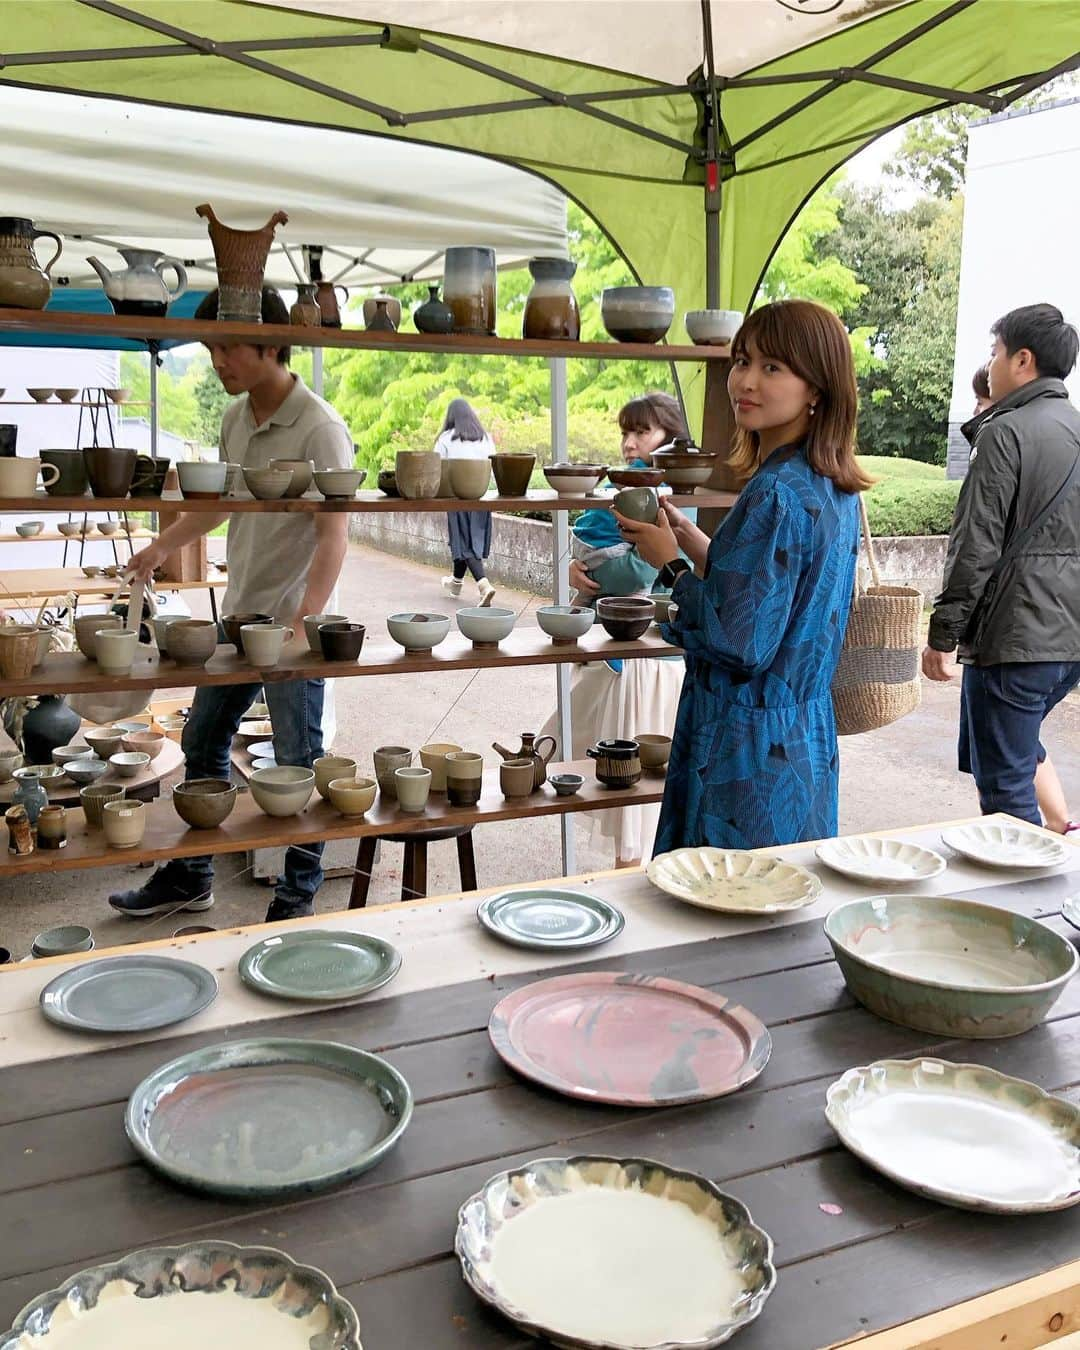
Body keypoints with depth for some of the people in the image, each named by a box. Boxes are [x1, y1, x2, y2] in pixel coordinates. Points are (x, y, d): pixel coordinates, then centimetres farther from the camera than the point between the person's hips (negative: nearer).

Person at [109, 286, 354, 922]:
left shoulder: (320, 428, -17)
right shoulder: (235, 419, 7)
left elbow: (334, 538, -21)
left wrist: (302, 625, -30)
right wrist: (163, 546, 19)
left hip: (294, 625, -8)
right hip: (238, 616, 8)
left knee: (299, 766, 4)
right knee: (203, 744, 17)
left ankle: (299, 895, 20)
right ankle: (190, 876, 33)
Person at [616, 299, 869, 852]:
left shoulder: (777, 495, -21)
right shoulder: (834, 490, 9)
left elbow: (742, 641, -23)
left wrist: (671, 563, -10)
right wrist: (690, 538, 11)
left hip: (750, 759, -10)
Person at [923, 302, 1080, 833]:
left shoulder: (1006, 431, -12)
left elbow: (976, 545, -17)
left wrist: (943, 635, -11)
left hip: (1015, 639, -8)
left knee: (1003, 784, 2)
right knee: (1021, 744, 28)